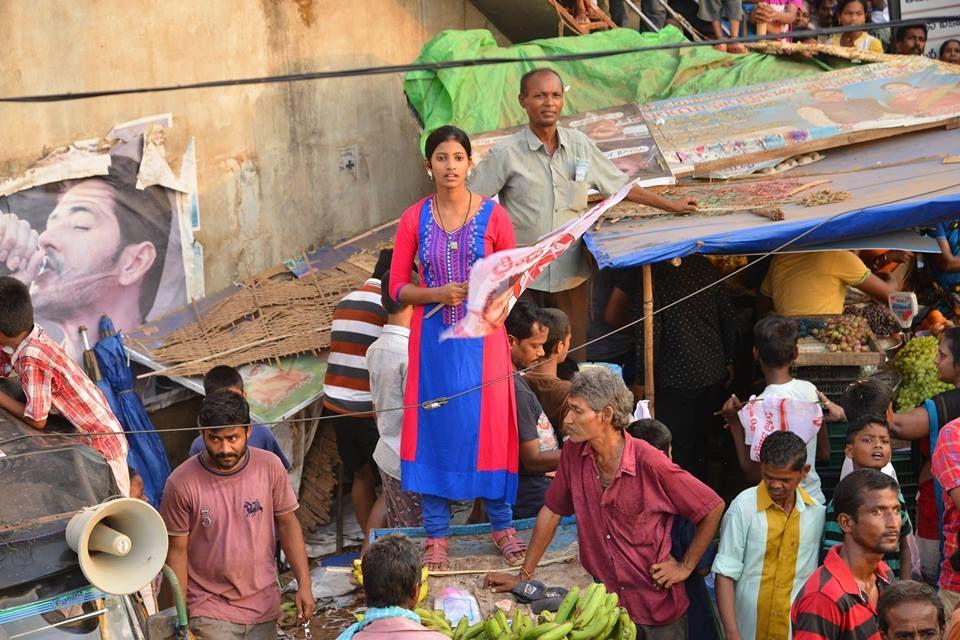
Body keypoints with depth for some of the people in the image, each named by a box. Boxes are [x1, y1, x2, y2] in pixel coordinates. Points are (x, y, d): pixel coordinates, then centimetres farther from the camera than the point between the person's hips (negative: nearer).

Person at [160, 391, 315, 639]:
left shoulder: (270, 466, -6)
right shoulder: (181, 483, -14)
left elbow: (287, 524, 4)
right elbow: (177, 551, -7)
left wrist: (304, 584, -1)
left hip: (264, 607, 3)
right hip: (210, 613, -3)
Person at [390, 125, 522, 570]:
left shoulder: (493, 215, -1)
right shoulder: (414, 220, 2)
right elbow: (398, 287, 3)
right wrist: (437, 294, -12)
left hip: (481, 337, -1)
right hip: (433, 338, 1)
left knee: (488, 425, 1)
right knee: (434, 429, 3)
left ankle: (502, 525, 17)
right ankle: (436, 534, 12)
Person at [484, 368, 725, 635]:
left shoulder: (650, 463, -21)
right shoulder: (574, 453, -7)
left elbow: (714, 508, -12)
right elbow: (552, 511, 5)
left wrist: (685, 567, -8)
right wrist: (524, 575, 4)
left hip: (659, 607, -4)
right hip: (606, 601, 4)